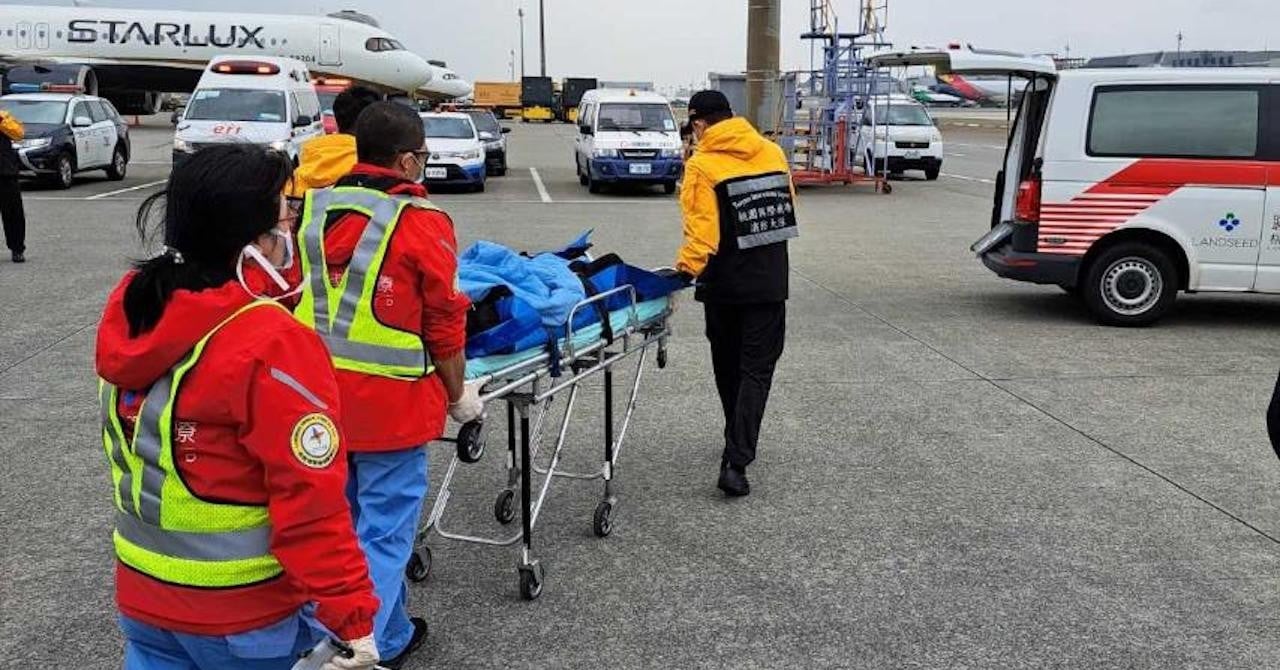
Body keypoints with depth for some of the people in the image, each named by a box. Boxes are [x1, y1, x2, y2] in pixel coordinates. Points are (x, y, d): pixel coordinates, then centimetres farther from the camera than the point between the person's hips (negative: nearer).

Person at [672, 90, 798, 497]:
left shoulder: (702, 164, -11)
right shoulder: (773, 153, 4)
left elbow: (703, 231, -20)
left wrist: (687, 267, -11)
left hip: (724, 284, -2)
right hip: (770, 281, 3)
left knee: (728, 367, 17)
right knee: (757, 369, 2)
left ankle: (738, 446, 33)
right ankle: (736, 462, -8)